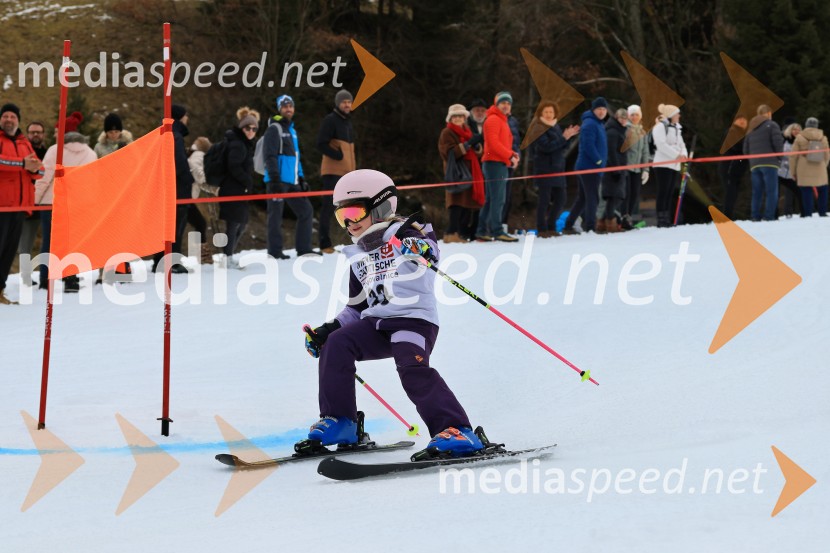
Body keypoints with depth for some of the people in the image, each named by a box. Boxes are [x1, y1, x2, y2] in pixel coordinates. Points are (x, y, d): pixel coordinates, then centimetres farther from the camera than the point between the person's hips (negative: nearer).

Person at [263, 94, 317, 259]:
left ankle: (303, 248, 11)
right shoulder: (274, 129, -5)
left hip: (292, 182, 9)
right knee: (276, 214, -4)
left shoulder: (292, 130, 22)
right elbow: (270, 156, -13)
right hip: (278, 180, -9)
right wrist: (274, 178, -21)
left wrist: (301, 179, 21)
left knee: (306, 210, 7)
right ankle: (275, 251, -1)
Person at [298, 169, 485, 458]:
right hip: (377, 323, 7)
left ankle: (455, 432, -31)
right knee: (336, 343, -15)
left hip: (415, 318, -7)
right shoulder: (359, 257, 22)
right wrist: (329, 328, 14)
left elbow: (430, 248, -22)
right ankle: (339, 423, -7)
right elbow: (357, 307, 27)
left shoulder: (407, 236, -1)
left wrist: (420, 248, -45)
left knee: (413, 368, -30)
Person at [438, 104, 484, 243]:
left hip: (468, 171, 8)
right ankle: (452, 233, -21)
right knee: (457, 202, -17)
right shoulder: (447, 133, -1)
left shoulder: (467, 132, 22)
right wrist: (468, 144, -20)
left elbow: (478, 153, 18)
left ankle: (457, 232, 5)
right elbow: (450, 153, -15)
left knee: (466, 203, 2)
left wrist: (477, 145, -6)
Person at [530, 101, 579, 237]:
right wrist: (564, 138, -19)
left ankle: (551, 226, 19)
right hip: (544, 168, -8)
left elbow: (563, 147, 14)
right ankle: (541, 229, 2)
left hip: (557, 167, 8)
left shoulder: (555, 126, 15)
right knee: (545, 198, -6)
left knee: (561, 198, 7)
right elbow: (546, 146, -20)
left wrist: (568, 136, -5)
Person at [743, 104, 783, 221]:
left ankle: (755, 216, 2)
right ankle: (769, 217, -16)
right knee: (771, 191, -7)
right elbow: (778, 142, -10)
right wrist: (779, 157, 3)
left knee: (757, 192, 8)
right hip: (769, 163, -6)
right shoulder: (771, 125, -1)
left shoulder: (751, 129, 19)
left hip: (754, 165, 6)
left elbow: (745, 149, 16)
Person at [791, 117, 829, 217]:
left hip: (804, 172, -2)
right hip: (820, 172, 2)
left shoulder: (800, 138, -2)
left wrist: (793, 171, 7)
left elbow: (793, 156, -2)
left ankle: (808, 214, -6)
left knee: (806, 193, -2)